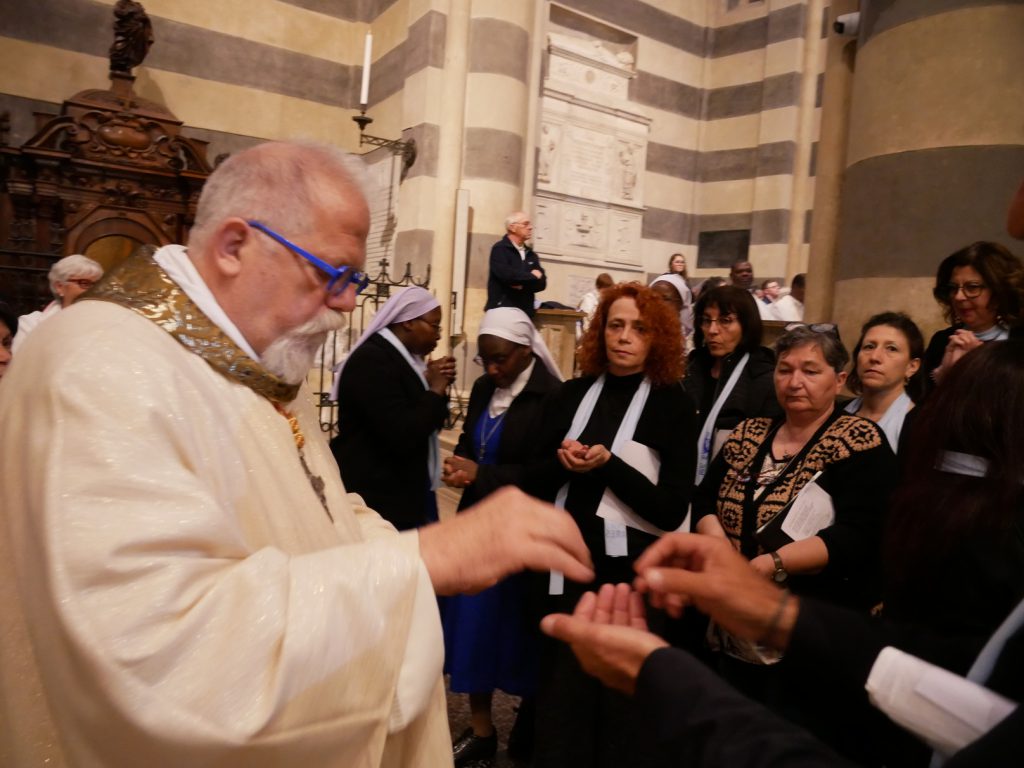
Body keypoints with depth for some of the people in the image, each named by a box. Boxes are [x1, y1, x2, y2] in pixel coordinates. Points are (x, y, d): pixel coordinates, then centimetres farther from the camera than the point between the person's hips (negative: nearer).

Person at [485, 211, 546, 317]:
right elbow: (506, 275, -20)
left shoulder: (531, 254, 17)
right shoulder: (500, 249, -3)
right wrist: (532, 276, -4)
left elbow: (542, 282, 7)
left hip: (525, 312, 6)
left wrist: (523, 285, -12)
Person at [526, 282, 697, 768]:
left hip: (632, 574, -3)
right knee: (560, 695, 17)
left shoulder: (673, 406, -5)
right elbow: (534, 484, 5)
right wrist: (562, 462, -15)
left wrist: (607, 464, -21)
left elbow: (671, 510, -11)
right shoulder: (571, 395, 4)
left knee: (622, 704, 14)